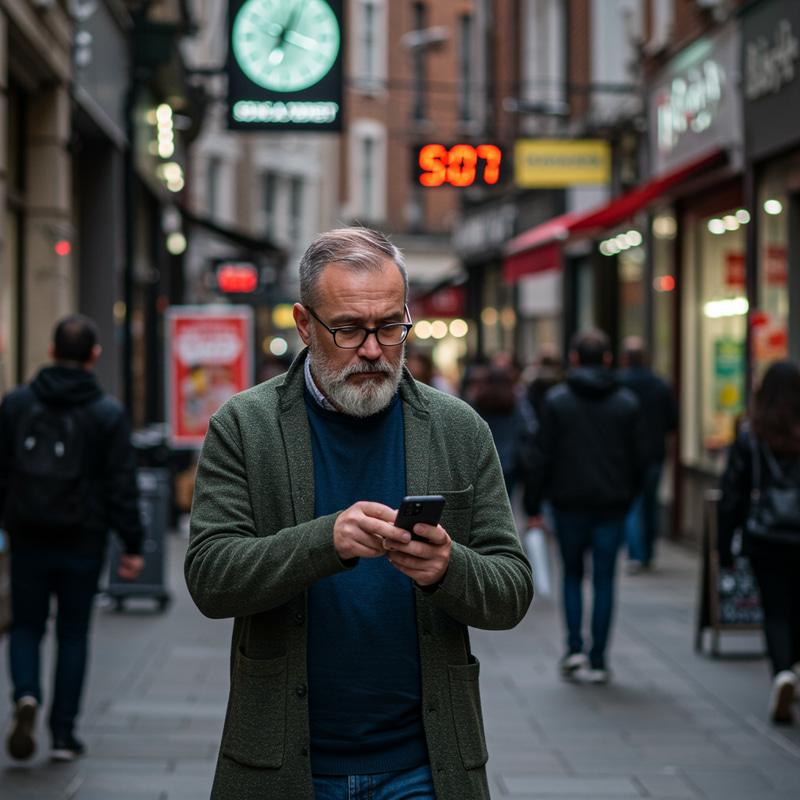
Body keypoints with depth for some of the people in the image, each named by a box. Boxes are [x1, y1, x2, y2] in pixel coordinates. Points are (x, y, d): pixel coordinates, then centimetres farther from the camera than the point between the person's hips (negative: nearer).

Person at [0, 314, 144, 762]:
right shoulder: (109, 413, -6)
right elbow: (123, 486, -6)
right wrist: (133, 547, -1)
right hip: (83, 541, -1)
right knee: (74, 634, 9)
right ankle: (64, 734, 9)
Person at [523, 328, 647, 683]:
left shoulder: (556, 400, -3)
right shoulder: (627, 402, 3)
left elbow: (541, 457, -5)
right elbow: (639, 458, 4)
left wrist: (533, 506, -1)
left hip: (569, 503, -1)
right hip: (612, 505, 1)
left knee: (572, 575, 14)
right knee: (604, 580, 4)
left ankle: (574, 648, 1)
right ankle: (597, 660, 4)